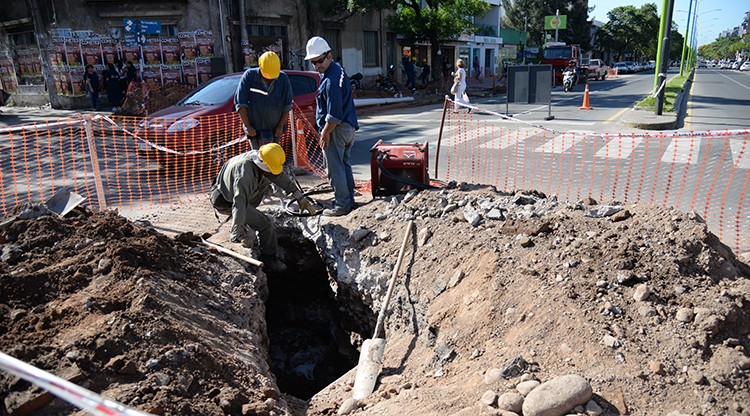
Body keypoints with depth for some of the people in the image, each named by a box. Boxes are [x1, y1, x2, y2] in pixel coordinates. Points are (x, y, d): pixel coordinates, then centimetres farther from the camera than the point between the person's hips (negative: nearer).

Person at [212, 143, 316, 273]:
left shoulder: (261, 158, -10)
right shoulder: (245, 172, -37)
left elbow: (280, 176, -3)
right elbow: (240, 202, -46)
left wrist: (299, 196, -5)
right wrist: (236, 230, -54)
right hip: (226, 202, -9)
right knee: (266, 224, -16)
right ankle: (269, 258, 6)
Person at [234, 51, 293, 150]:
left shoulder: (283, 79, -6)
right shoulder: (249, 76, -11)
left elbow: (287, 105, 0)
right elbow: (240, 103, -9)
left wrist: (281, 126, -4)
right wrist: (248, 126, -11)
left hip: (275, 129, 2)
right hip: (254, 129, -2)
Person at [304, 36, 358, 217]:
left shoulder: (331, 80, -21)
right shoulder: (338, 70, 13)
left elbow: (334, 114, -24)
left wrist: (325, 133, -14)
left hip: (337, 129, -10)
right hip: (348, 127, 10)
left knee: (335, 169, -3)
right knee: (345, 165, 18)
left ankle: (342, 204, 3)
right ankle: (349, 199, 28)